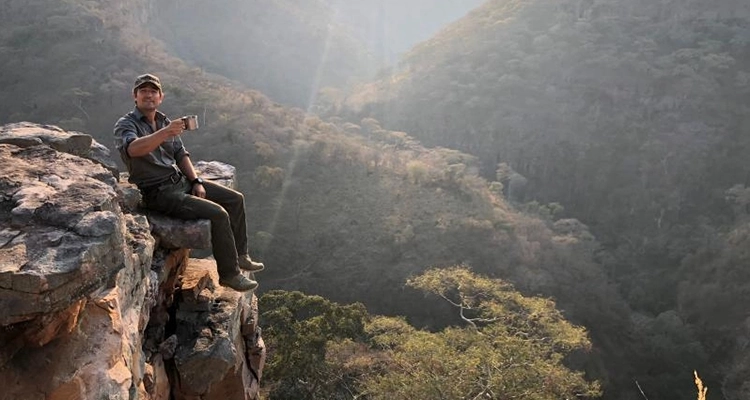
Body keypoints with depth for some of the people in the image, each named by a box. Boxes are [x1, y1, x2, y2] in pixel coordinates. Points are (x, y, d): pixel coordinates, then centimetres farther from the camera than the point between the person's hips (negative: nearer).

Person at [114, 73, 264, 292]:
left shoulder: (164, 121, 12)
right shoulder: (126, 124, -11)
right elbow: (133, 149, -34)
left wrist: (197, 181, 3)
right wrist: (165, 133, -46)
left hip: (181, 180, 8)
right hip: (160, 192, -8)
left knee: (235, 199, 5)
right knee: (218, 214, -23)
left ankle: (239, 255, 19)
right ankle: (229, 273, -9)